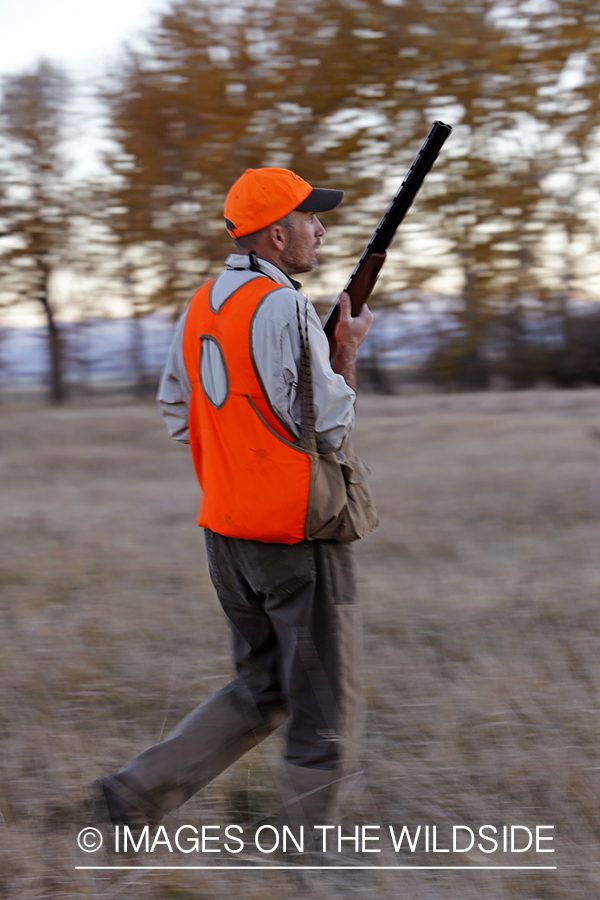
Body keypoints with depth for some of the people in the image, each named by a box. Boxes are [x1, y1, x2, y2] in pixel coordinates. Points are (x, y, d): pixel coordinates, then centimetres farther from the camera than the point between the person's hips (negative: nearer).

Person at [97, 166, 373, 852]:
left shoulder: (200, 307, 9)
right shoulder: (284, 308, -17)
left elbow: (176, 412, 19)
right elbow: (328, 429, -16)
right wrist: (347, 351, -2)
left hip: (225, 526, 8)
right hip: (296, 534, -8)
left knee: (262, 690, 20)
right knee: (325, 707, 6)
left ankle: (142, 789, 13)